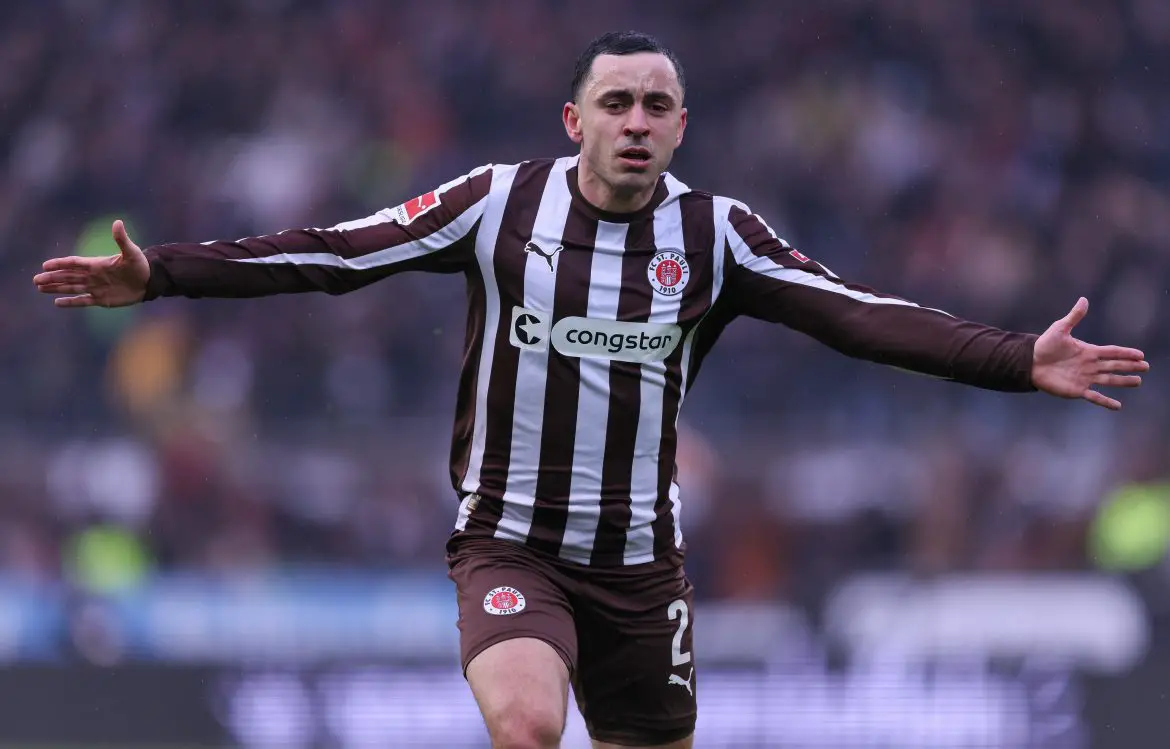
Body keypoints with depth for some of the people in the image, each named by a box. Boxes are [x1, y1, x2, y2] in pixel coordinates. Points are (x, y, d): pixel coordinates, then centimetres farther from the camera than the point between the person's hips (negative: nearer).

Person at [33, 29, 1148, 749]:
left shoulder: (715, 234, -1)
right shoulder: (500, 203, -4)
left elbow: (861, 316, -6)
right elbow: (332, 255, -6)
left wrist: (1021, 362, -17)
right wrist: (161, 273, -14)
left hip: (640, 560, 3)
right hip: (510, 545, -3)